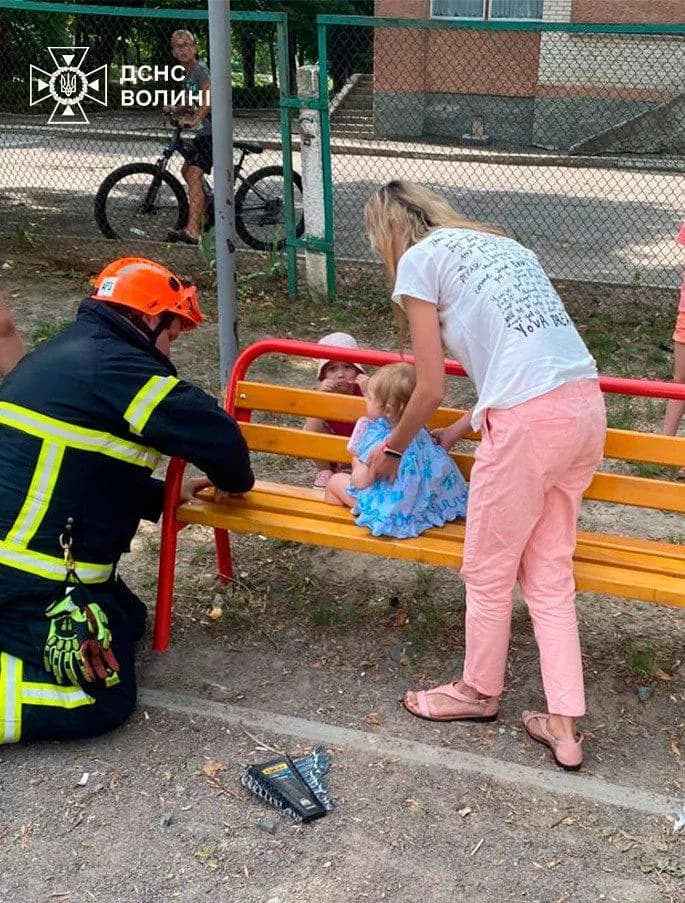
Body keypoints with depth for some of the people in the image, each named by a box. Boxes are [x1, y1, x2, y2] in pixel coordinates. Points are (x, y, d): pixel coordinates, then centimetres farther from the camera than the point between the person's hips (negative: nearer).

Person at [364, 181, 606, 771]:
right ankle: (564, 726, 21)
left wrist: (391, 451, 19)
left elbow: (431, 389, 2)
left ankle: (480, 692, 35)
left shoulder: (418, 260, 3)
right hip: (587, 405, 8)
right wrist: (460, 429, 29)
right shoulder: (500, 243, 24)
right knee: (549, 574, 16)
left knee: (488, 572, 14)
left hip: (530, 421, -8)